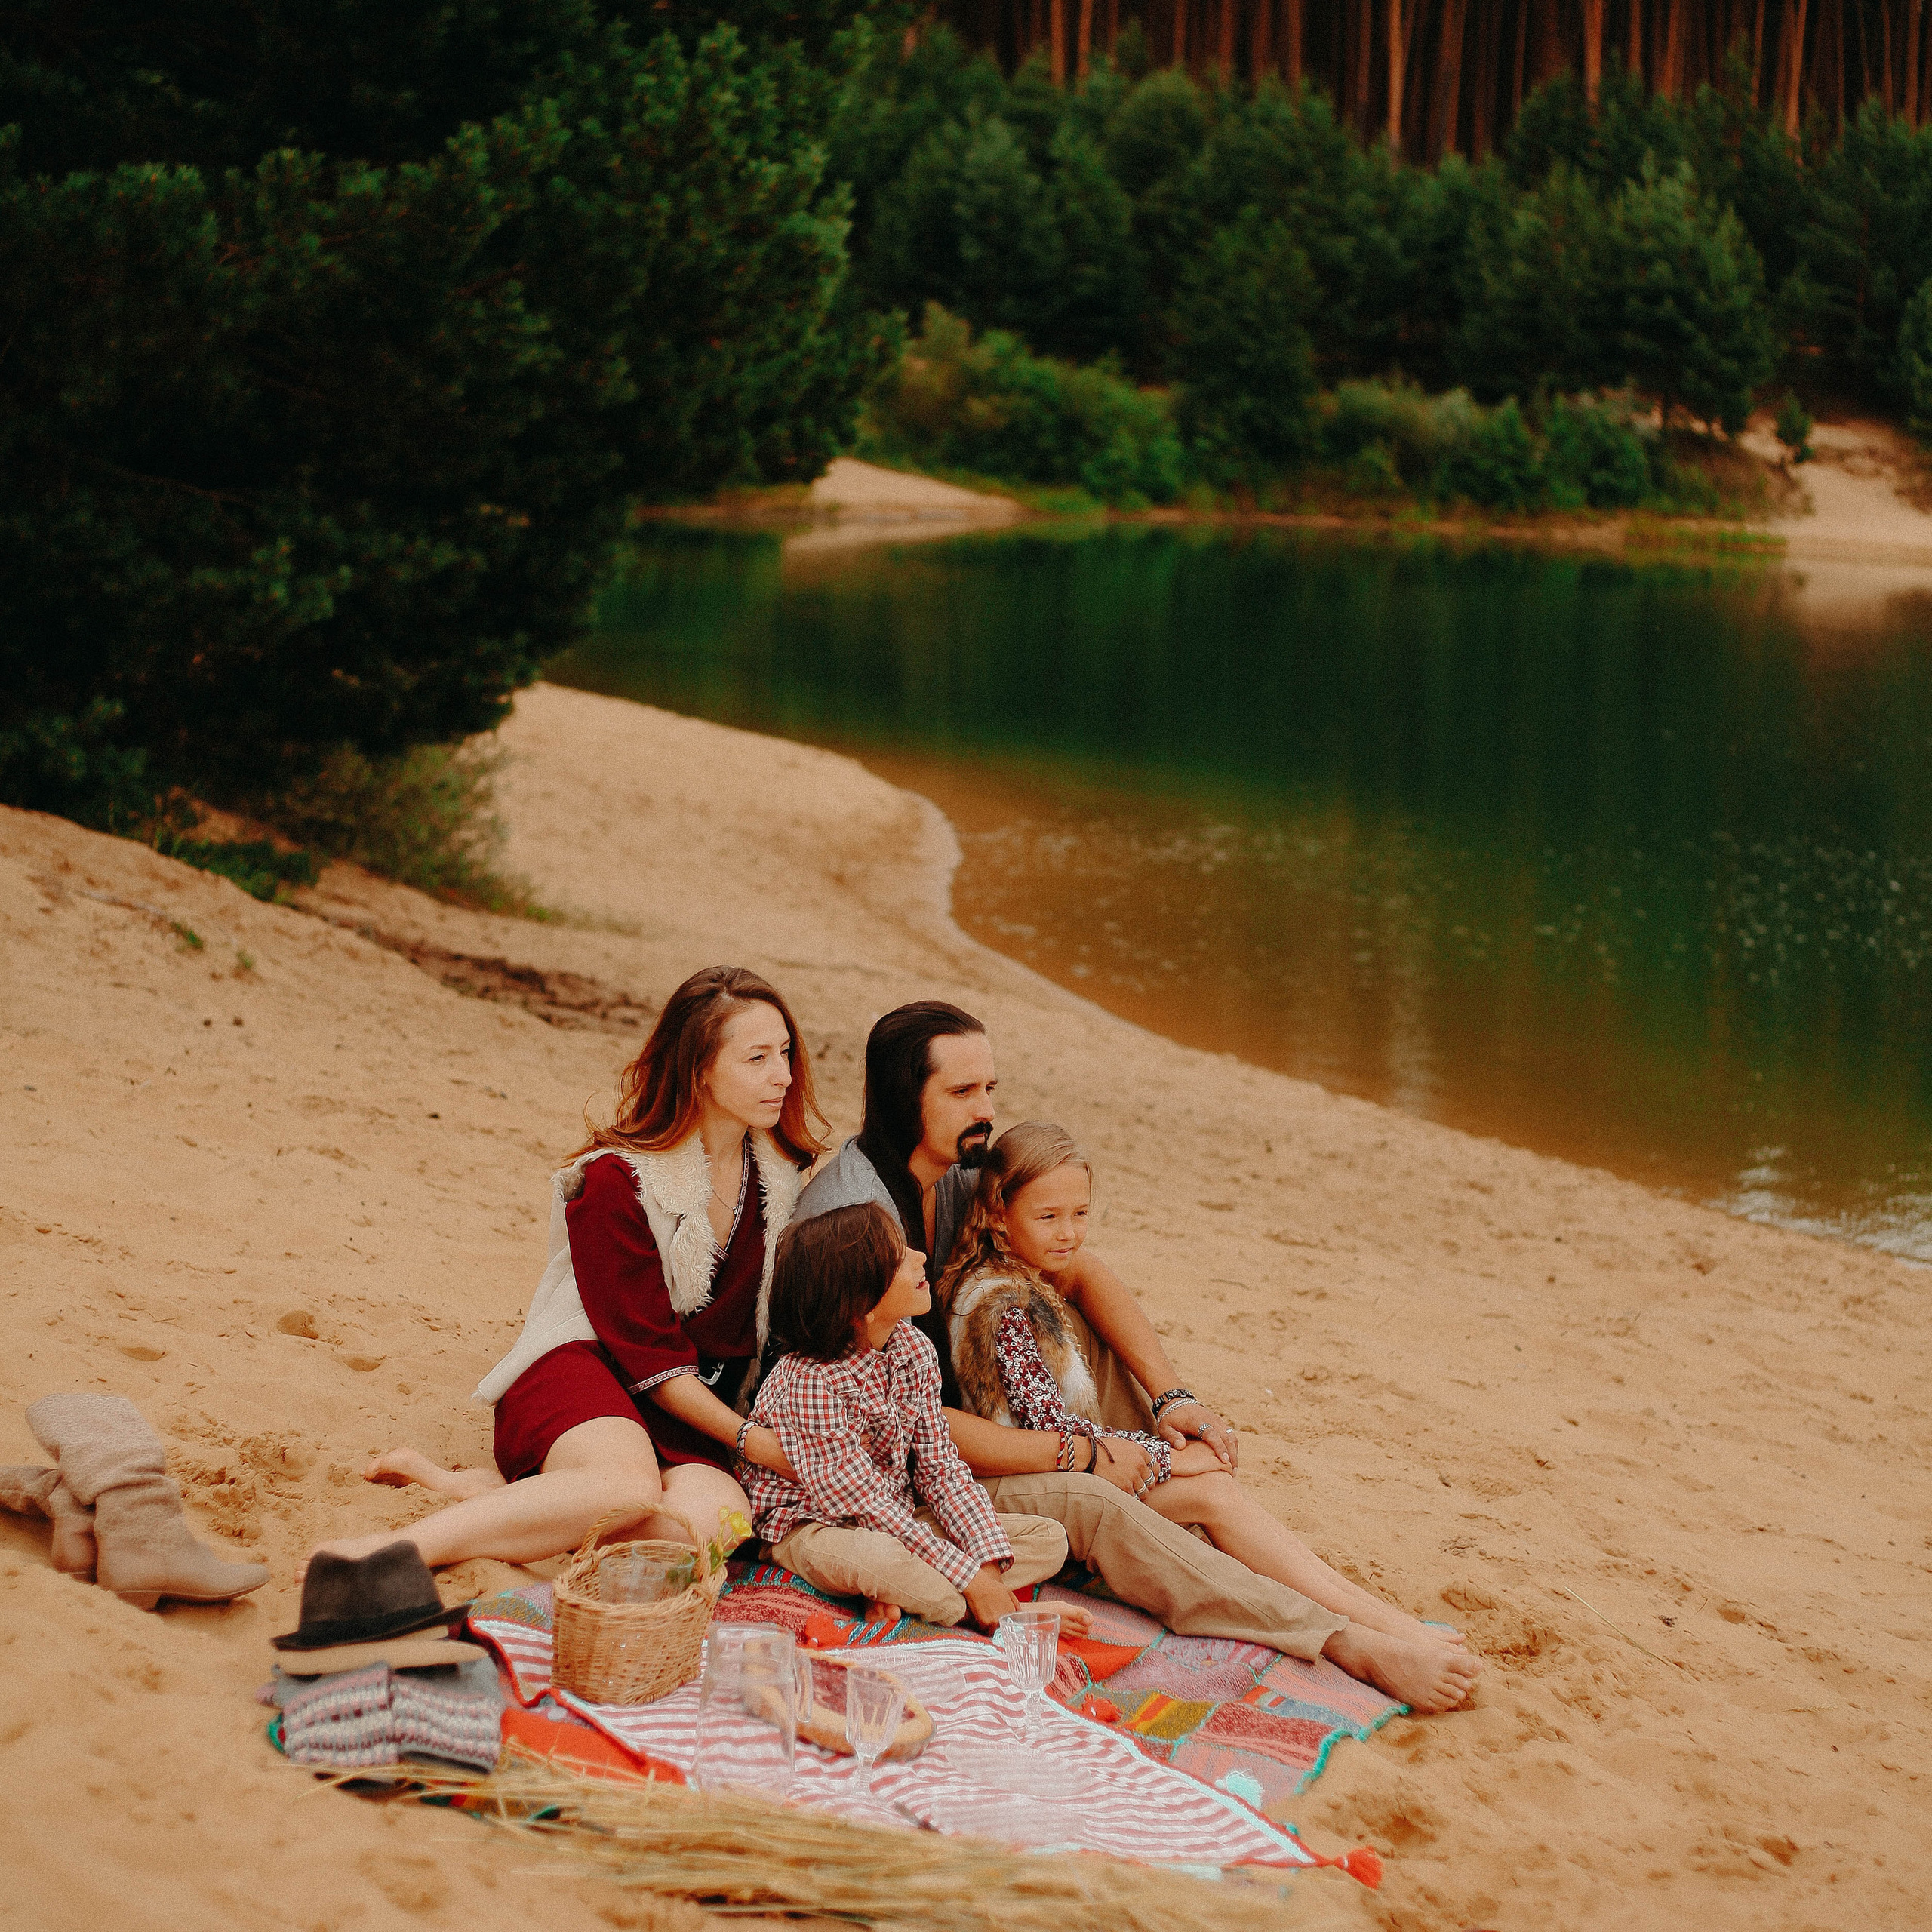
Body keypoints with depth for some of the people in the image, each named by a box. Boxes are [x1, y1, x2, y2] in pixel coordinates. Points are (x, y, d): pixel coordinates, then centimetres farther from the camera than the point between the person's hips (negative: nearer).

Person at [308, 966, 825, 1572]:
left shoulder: (780, 1167, 5)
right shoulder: (618, 1180, -12)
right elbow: (646, 1348, -12)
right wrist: (747, 1437, -17)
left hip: (690, 1410, 5)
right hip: (582, 1364, -5)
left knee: (712, 1519, -32)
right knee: (631, 1488, -40)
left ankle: (488, 1489, -21)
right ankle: (403, 1548, -34)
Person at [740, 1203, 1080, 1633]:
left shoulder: (915, 1350, -5)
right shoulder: (808, 1382, -26)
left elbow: (940, 1467, -4)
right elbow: (866, 1508, -26)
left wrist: (989, 1567, -18)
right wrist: (970, 1579, -28)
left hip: (898, 1521, 7)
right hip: (811, 1528, -7)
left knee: (1050, 1539, -5)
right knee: (876, 1556, -42)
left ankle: (894, 1600, -19)